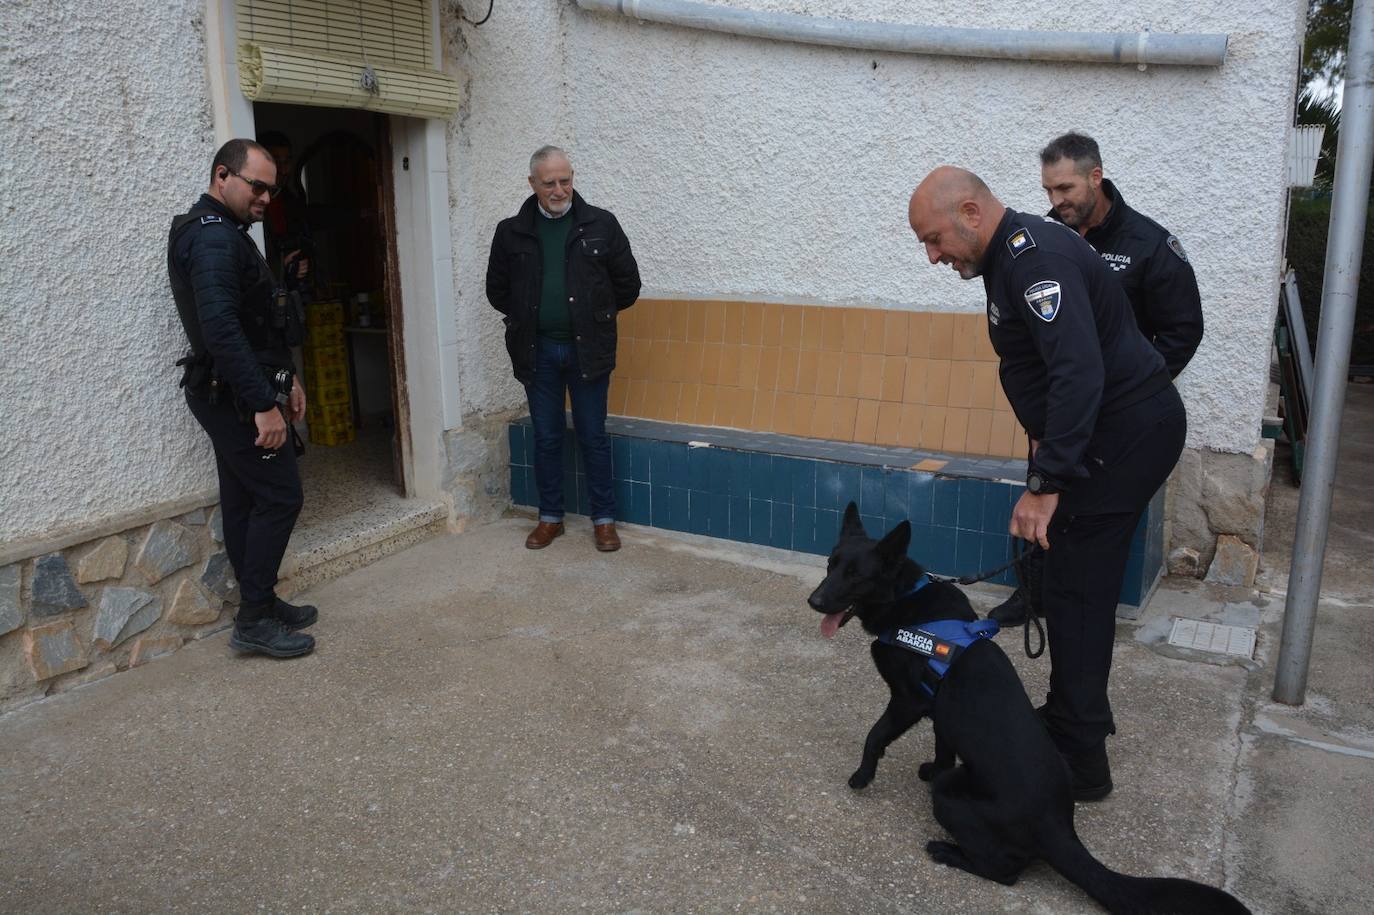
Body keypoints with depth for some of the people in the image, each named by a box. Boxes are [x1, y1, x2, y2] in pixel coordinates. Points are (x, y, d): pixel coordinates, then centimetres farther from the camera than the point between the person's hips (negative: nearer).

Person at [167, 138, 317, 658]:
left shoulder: (221, 233, 16)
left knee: (244, 500, 14)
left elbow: (254, 321, 22)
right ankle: (254, 621, 1)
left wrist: (284, 379, 20)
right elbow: (221, 331, -28)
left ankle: (260, 604, 24)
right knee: (279, 497, -6)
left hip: (228, 395, 10)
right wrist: (264, 404, -27)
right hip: (236, 397, -10)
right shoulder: (215, 238, -18)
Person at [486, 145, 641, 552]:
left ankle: (604, 518, 16)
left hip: (587, 349, -2)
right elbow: (497, 289, 14)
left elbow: (628, 284, 4)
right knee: (546, 438, 10)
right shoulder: (512, 232, 3)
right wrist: (525, 319, 10)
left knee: (593, 437, 5)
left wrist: (596, 316, 9)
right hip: (538, 351, 2)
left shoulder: (601, 224, -2)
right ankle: (550, 517, 23)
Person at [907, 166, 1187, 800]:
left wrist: (1045, 484, -33)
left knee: (1075, 593, -6)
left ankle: (1079, 762, 4)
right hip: (1117, 430, 11)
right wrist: (1048, 453, 19)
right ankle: (1078, 717, 32)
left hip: (1126, 433, -11)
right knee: (1075, 586, 17)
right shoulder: (1014, 253, 12)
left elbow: (1079, 372, -33)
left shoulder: (1035, 260, -22)